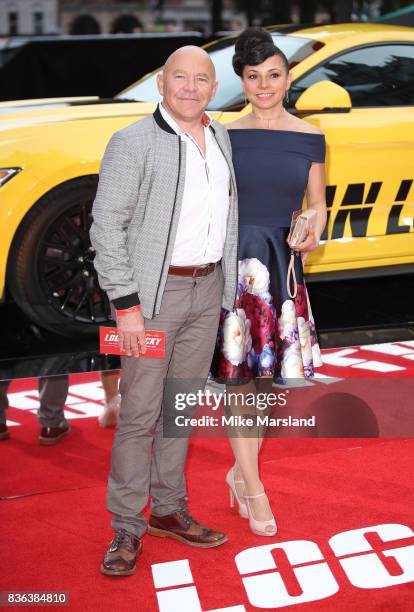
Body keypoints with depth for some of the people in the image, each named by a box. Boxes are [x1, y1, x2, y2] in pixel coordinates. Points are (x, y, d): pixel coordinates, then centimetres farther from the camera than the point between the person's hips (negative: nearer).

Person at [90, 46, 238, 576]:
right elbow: (106, 227, -13)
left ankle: (168, 511, 26)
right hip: (155, 292, -6)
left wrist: (228, 284, 13)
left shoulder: (222, 139, 10)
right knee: (140, 413, -2)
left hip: (208, 290, 6)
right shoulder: (132, 143, -10)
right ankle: (126, 528, 10)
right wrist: (126, 305, -18)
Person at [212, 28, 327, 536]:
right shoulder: (225, 137, 0)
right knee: (240, 372, -1)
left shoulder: (309, 138, 5)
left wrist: (313, 236, -9)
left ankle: (241, 471, 26)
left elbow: (316, 202, 11)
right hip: (235, 259, -2)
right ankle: (253, 488, 9)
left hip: (283, 263, 2)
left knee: (268, 372, 7)